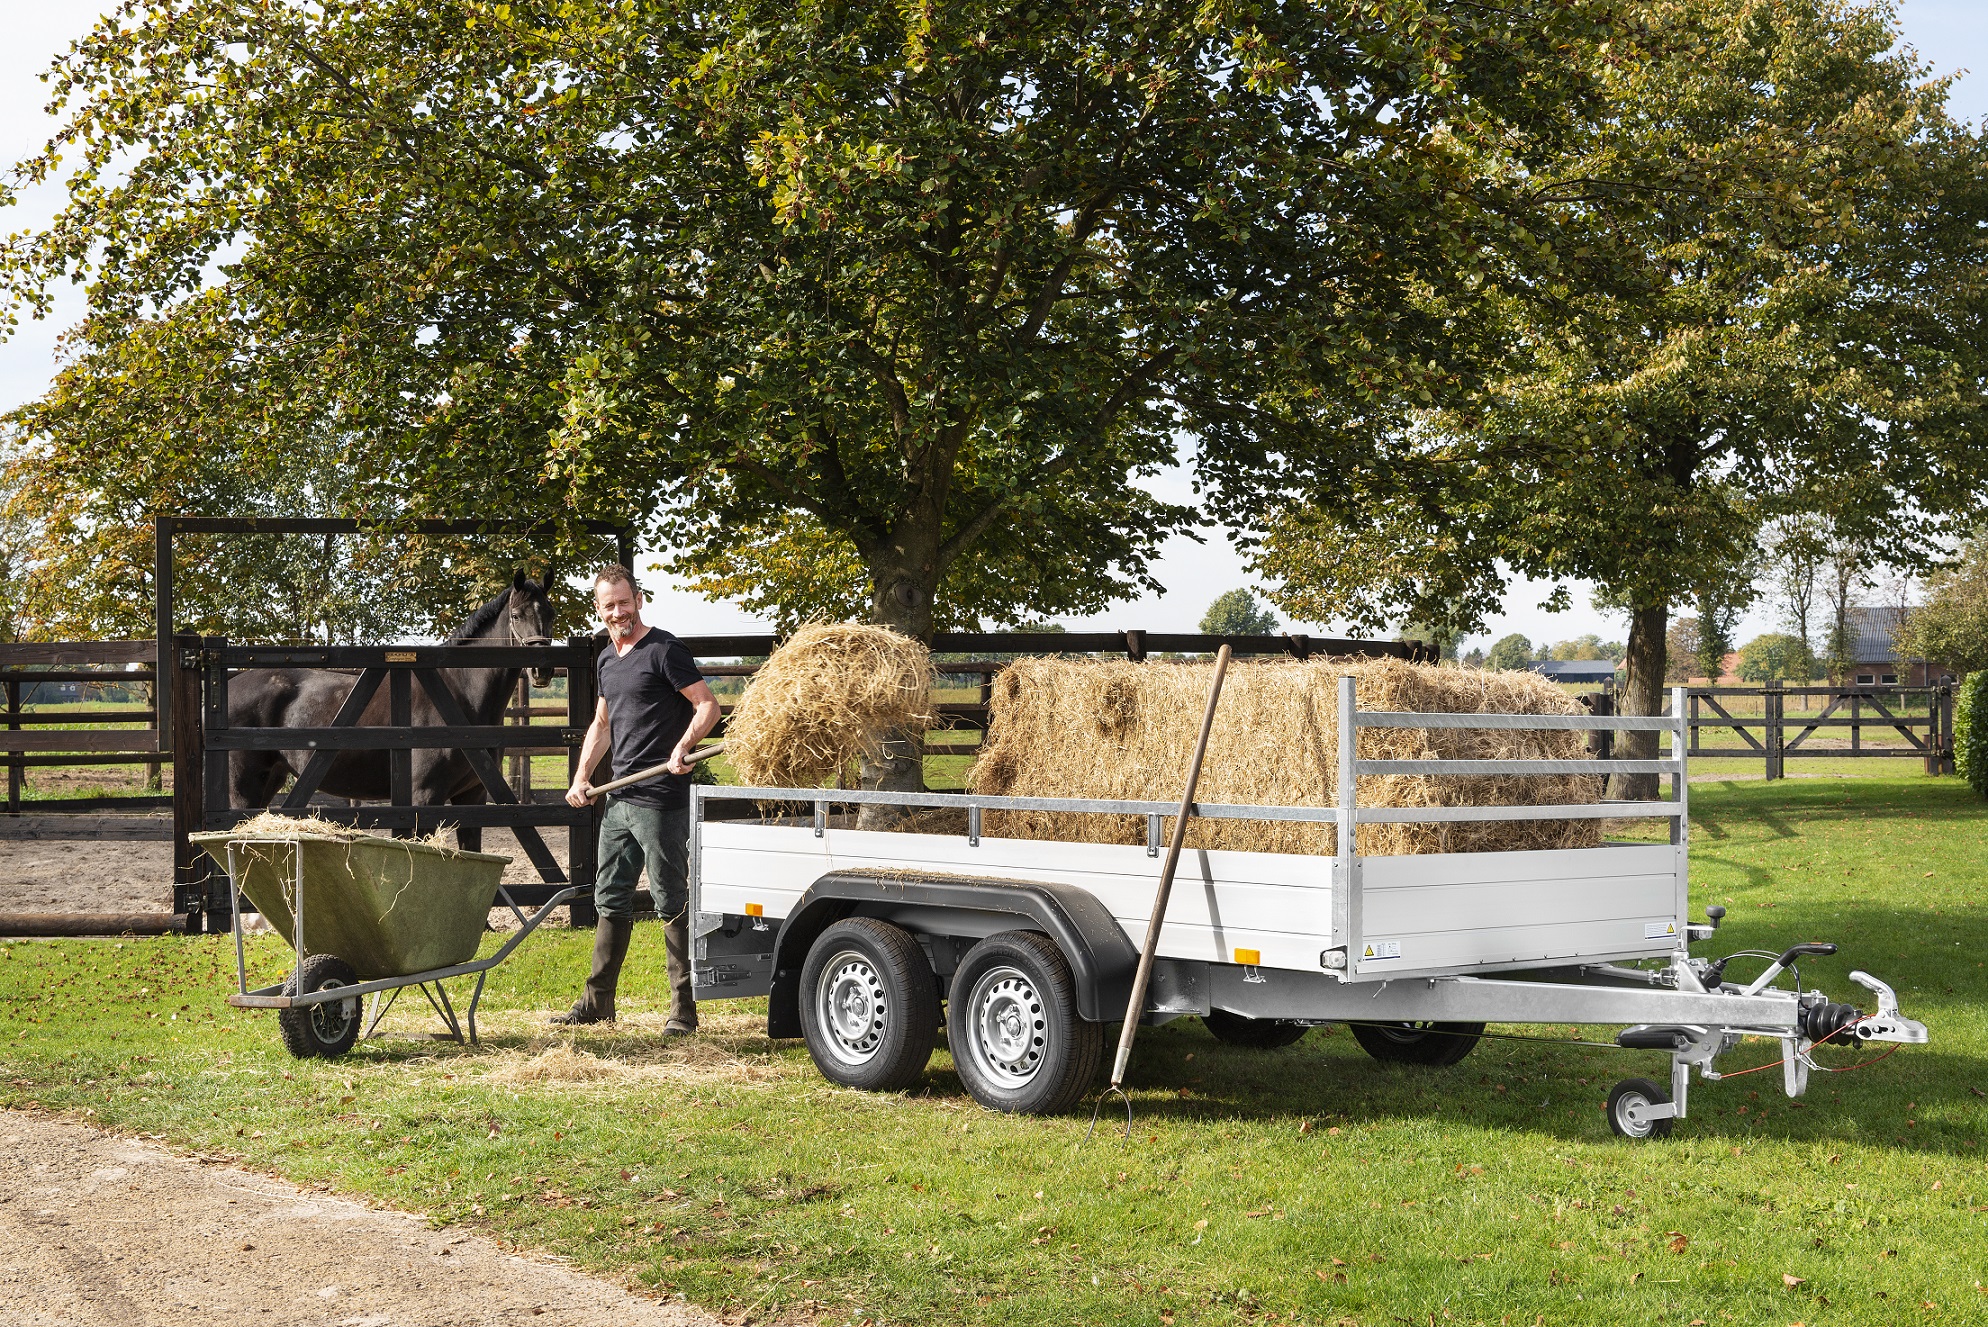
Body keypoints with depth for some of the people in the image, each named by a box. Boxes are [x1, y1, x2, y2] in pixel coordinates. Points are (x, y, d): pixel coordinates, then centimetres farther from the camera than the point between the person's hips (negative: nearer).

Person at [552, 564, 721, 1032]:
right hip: (619, 798, 9)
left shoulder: (663, 650, -9)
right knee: (611, 900, 14)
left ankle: (684, 1009, 1)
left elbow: (708, 705, -13)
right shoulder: (607, 660, 16)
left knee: (671, 902, -4)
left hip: (660, 799, -8)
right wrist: (581, 778, 16)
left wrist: (681, 748, -28)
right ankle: (598, 1002, 23)